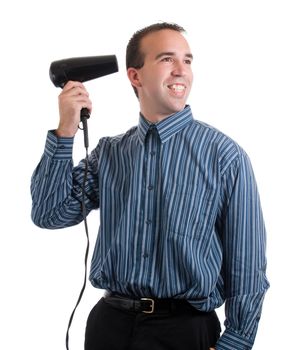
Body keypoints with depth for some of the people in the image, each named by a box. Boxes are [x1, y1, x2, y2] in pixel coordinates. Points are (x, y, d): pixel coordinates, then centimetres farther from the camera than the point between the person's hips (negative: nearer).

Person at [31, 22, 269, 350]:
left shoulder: (225, 156, -7)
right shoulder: (109, 152, 6)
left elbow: (247, 267, -6)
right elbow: (50, 213, 0)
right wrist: (65, 131, -6)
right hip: (108, 323, 3)